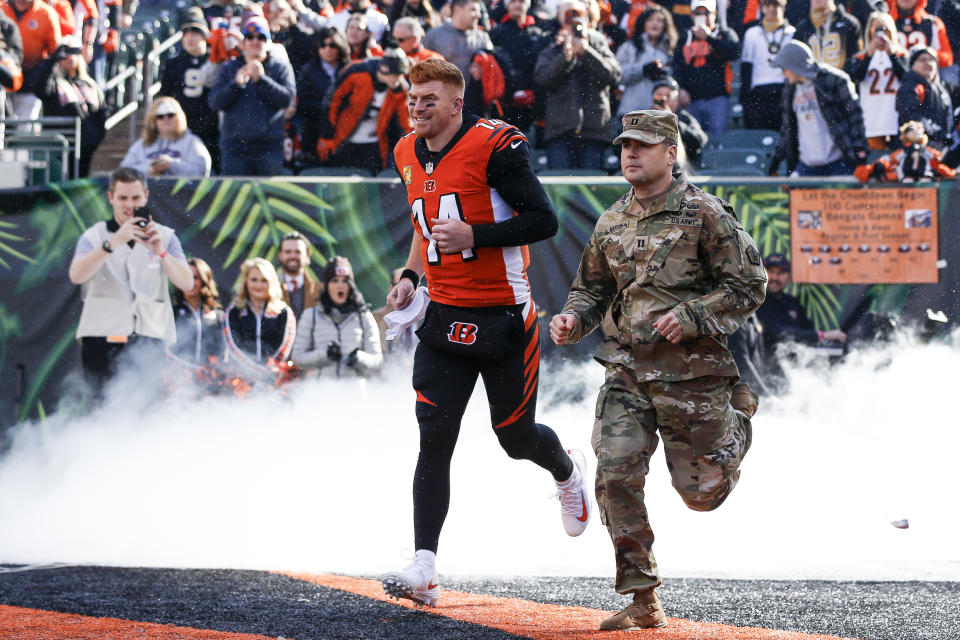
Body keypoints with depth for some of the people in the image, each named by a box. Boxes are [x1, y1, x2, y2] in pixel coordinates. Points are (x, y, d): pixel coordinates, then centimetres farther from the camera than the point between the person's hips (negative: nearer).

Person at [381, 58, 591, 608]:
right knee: (435, 438, -9)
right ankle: (424, 570, -13)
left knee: (517, 437, 9)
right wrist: (411, 276, 13)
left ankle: (568, 471, 47)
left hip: (504, 315, -5)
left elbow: (544, 220, -16)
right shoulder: (410, 155, 9)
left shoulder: (494, 145, -14)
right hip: (445, 316, 5)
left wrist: (473, 236, -24)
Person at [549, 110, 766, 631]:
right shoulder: (611, 224, 9)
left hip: (692, 369, -4)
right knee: (615, 476, -12)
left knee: (703, 492, 5)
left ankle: (737, 420, 40)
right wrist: (573, 319, -1)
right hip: (628, 371, 4)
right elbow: (592, 287, 21)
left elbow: (749, 284, -8)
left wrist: (691, 317, -19)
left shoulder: (703, 213, -7)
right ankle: (644, 602, -4)